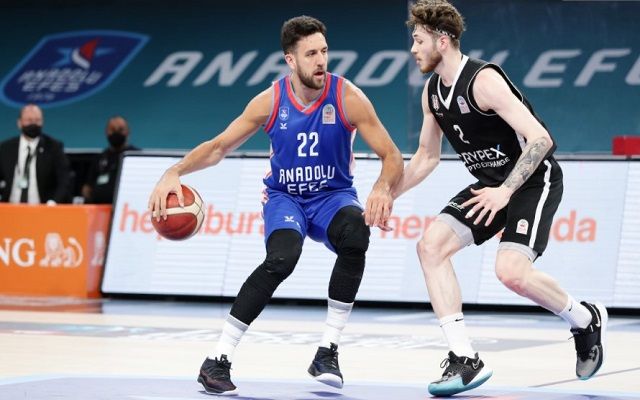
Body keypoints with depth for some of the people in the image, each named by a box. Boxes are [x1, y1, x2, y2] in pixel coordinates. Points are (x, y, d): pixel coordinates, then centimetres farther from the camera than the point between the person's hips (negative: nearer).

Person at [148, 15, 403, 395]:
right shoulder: (270, 101, -11)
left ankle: (328, 351, -22)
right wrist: (176, 171, -20)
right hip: (284, 197, 0)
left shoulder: (347, 98, -16)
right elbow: (219, 146, -2)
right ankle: (218, 360, -23)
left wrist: (384, 188, -40)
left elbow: (392, 157, -17)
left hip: (333, 196, 0)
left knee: (355, 237, -36)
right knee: (282, 258, -34)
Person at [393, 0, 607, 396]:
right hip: (491, 184, 9)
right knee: (431, 245, -9)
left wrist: (505, 191, -32)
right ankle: (465, 360, -10)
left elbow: (541, 139, -28)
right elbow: (427, 155, 18)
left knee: (511, 271, -25)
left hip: (535, 181, -8)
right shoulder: (432, 92, 3)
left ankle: (586, 319, 6)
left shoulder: (483, 80, -24)